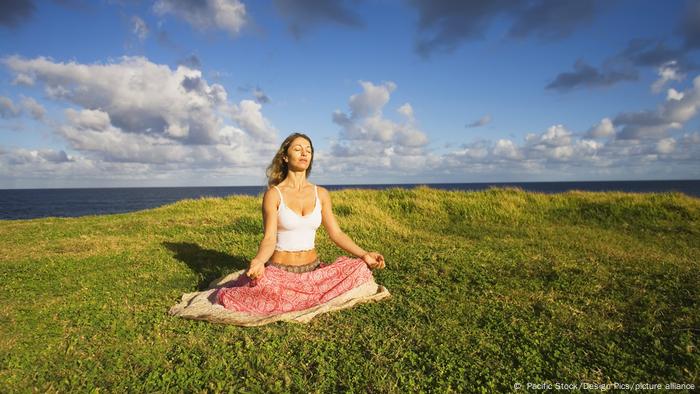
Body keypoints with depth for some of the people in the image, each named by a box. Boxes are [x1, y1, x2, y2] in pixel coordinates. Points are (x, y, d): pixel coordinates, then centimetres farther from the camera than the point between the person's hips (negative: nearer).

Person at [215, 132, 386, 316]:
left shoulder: (321, 194, 3)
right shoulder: (273, 194, -7)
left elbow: (336, 233, 3)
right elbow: (269, 239, -12)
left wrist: (364, 254, -11)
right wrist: (258, 261, -34)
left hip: (314, 270, 5)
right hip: (280, 271, -4)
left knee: (360, 268, -16)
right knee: (264, 289, -38)